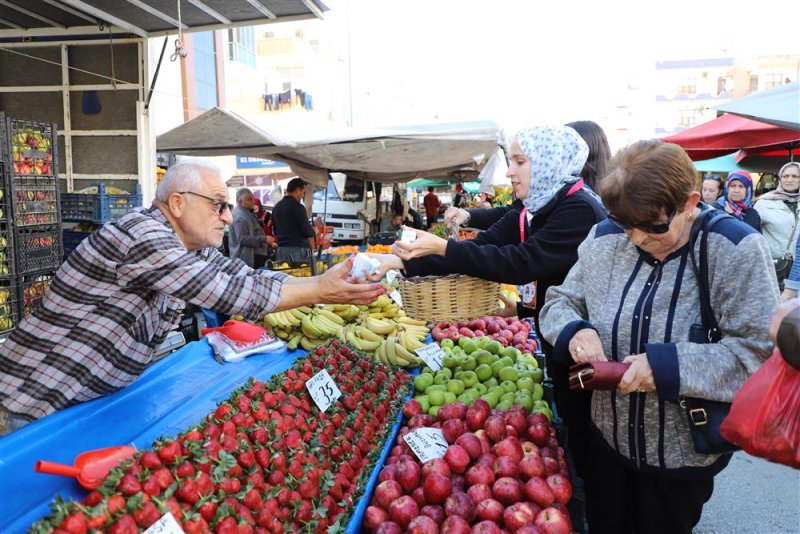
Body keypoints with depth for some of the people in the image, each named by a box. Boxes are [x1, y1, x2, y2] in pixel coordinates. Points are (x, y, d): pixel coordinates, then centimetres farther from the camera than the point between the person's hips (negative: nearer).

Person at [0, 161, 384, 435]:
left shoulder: (194, 247, 1)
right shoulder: (141, 235, -26)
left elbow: (248, 278, -2)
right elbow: (227, 295, -30)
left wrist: (328, 282, -12)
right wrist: (316, 291, -26)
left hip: (99, 397, 8)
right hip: (39, 404, -8)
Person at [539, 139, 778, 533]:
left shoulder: (734, 251, -18)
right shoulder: (605, 239, -7)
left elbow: (761, 352, -21)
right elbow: (558, 301, 2)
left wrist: (668, 366, -31)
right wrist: (575, 331, -20)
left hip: (685, 454, -3)